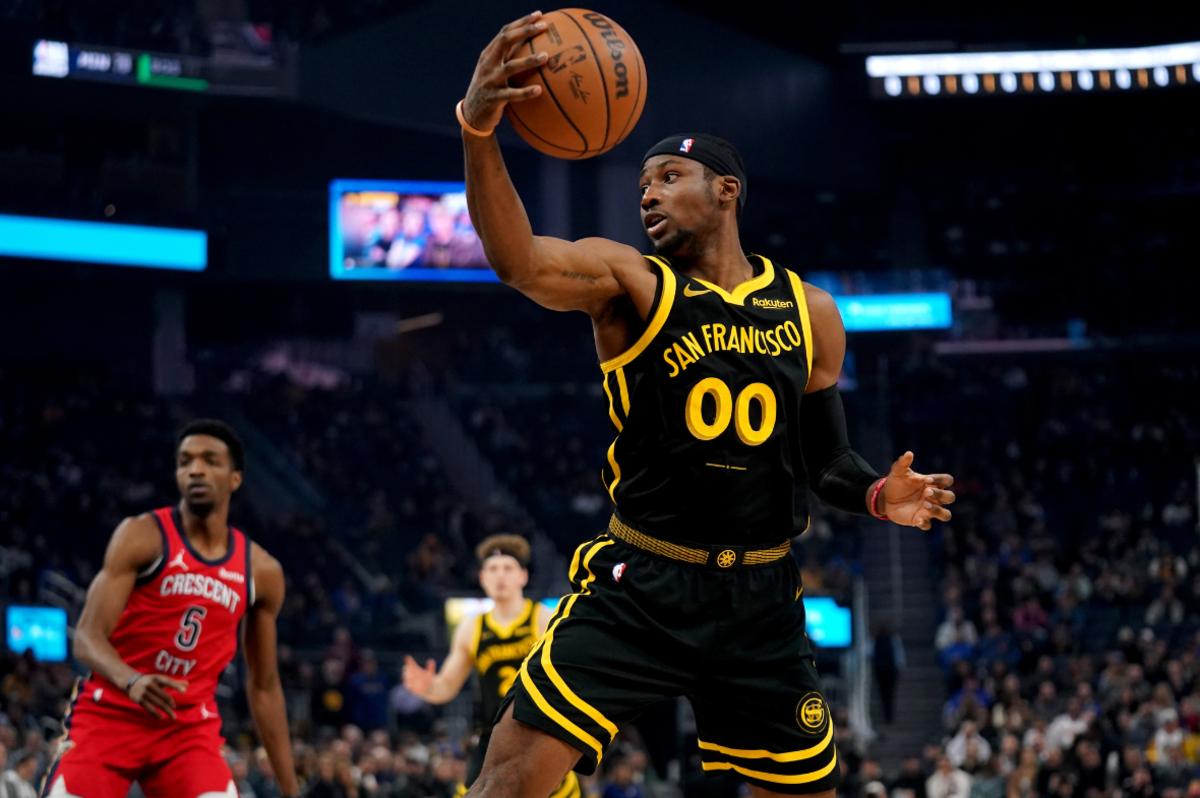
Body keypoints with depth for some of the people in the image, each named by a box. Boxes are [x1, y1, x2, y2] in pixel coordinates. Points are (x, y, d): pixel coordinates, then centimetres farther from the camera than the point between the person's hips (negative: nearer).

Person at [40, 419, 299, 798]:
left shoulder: (262, 571, 5)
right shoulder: (142, 536, -7)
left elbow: (264, 686, 13)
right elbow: (87, 637, -15)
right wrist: (131, 680, -37)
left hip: (189, 727, 3)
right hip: (108, 715, -2)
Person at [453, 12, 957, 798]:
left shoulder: (810, 312, 6)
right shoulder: (629, 282, -6)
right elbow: (519, 260, -27)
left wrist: (876, 493, -9)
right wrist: (479, 132, -46)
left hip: (761, 598, 3)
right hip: (640, 586, -3)